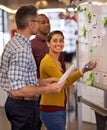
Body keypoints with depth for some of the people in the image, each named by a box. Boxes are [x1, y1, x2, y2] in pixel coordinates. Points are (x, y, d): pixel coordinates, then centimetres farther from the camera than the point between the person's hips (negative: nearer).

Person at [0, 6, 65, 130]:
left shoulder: (12, 43, 10)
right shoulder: (21, 50, -22)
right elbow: (17, 90, -27)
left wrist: (43, 81, 12)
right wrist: (47, 89, -19)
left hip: (13, 102, 10)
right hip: (24, 106, -10)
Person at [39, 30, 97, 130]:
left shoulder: (58, 62, 14)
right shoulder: (47, 61, -15)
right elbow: (63, 83, -26)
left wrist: (70, 75, 13)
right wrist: (83, 71, -34)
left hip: (60, 110, 9)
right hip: (51, 111, -9)